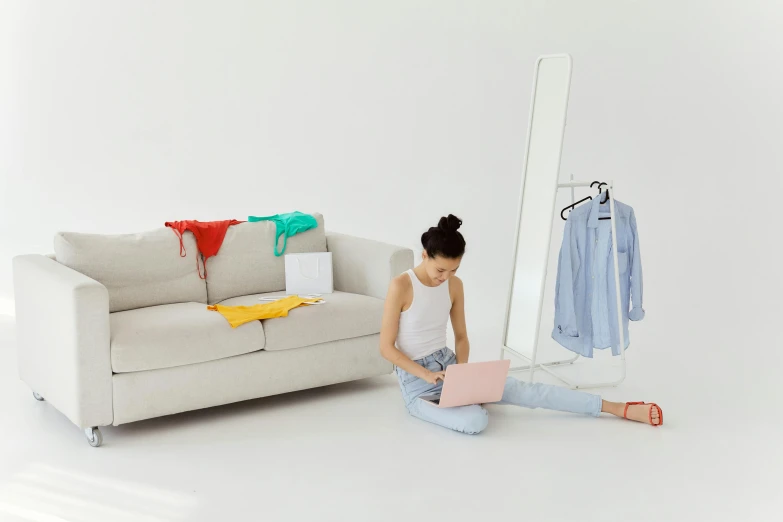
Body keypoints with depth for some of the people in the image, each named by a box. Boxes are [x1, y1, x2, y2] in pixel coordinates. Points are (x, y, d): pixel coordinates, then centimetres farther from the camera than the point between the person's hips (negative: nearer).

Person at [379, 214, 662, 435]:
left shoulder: (455, 285, 1)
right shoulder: (401, 286, -18)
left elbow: (461, 337, 10)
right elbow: (386, 347, -15)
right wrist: (428, 375, -23)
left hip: (448, 365, 5)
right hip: (417, 383, -5)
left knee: (523, 390, -9)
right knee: (475, 421, -33)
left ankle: (619, 408, -5)